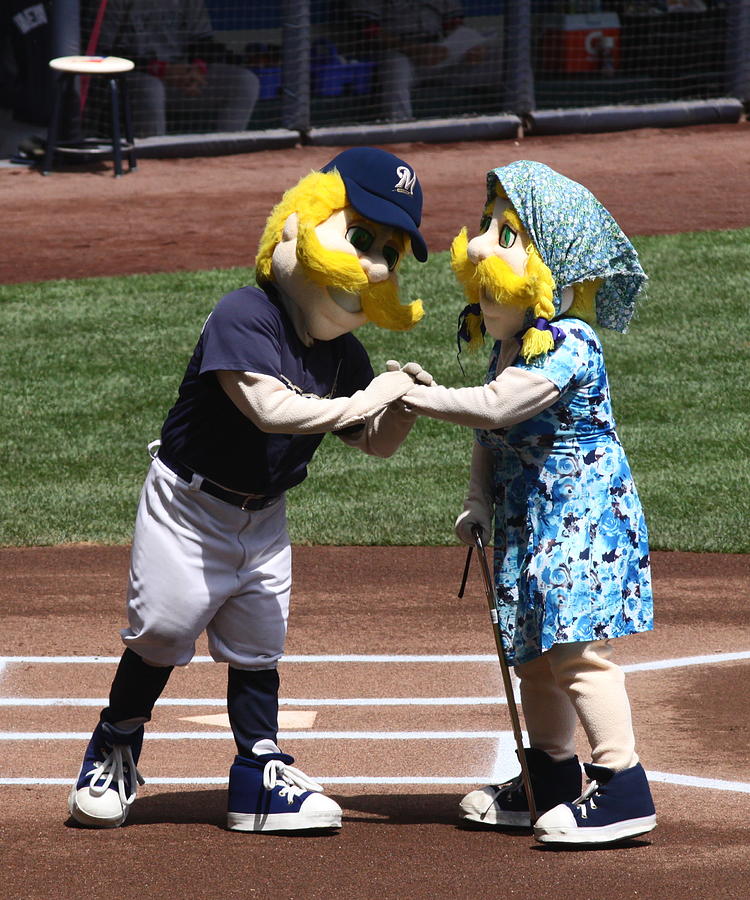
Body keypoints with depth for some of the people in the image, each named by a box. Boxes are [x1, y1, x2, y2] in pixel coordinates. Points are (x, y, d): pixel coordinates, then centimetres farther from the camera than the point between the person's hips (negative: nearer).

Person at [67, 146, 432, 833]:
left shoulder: (343, 352, -2)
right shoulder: (243, 318, -25)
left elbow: (375, 443, 6)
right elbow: (273, 410, -38)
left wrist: (404, 403, -15)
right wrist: (365, 399, -34)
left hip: (264, 517, 6)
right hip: (189, 509, -6)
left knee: (258, 652, 9)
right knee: (159, 639, 3)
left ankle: (260, 781, 18)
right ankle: (111, 758, 23)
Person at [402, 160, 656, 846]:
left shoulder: (569, 345, -19)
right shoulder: (509, 349, 10)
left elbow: (494, 408, -28)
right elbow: (491, 441, 18)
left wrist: (417, 395, -20)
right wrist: (479, 504, 6)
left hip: (583, 513, -10)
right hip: (527, 523, 10)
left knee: (577, 649, -15)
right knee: (532, 655, 16)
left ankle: (622, 788, -14)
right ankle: (552, 780, 28)